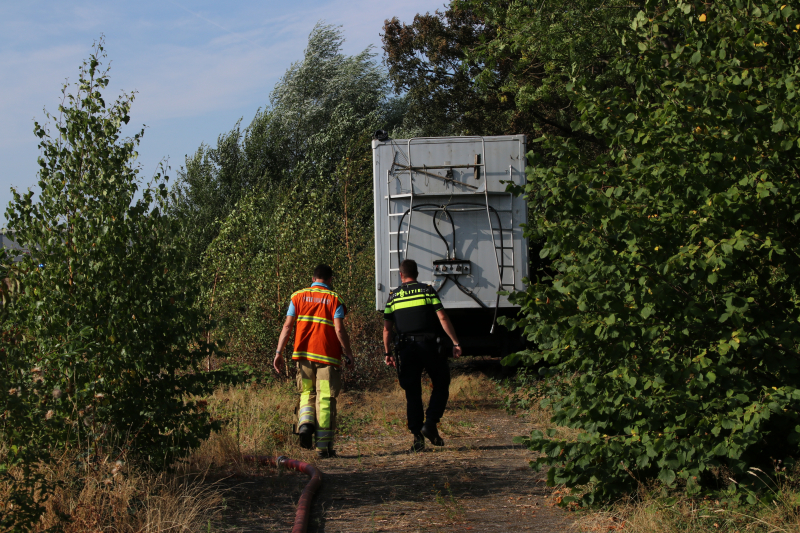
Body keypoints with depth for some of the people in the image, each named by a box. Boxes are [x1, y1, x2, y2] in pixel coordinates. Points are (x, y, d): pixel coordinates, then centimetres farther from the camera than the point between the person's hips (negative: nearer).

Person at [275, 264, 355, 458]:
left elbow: (287, 326, 1)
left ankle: (305, 423, -10)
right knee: (325, 399, 2)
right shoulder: (334, 299, 0)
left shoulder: (298, 297, 8)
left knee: (306, 393, 18)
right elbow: (339, 330, -8)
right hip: (327, 356, -3)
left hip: (303, 354, 3)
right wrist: (349, 355, 0)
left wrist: (279, 352, 1)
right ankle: (323, 447, 2)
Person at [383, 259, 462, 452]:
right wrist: (455, 342, -2)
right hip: (428, 344, -2)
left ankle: (417, 436, 4)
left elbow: (387, 328, 6)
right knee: (441, 385, 12)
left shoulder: (393, 296, 10)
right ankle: (430, 424, -4)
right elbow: (442, 318, -3)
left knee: (412, 393, 8)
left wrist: (387, 353, 14)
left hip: (405, 347, 2)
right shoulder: (427, 290, 5)